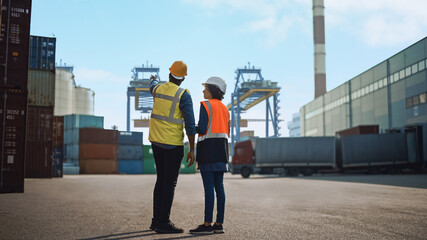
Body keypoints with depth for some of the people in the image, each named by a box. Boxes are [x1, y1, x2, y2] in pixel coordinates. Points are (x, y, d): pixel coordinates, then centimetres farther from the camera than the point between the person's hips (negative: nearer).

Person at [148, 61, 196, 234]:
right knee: (170, 183, -3)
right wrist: (192, 149, -11)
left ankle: (156, 220, 20)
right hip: (173, 144, -7)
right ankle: (163, 223, -3)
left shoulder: (158, 89, 5)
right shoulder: (184, 96, -13)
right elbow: (190, 124, -17)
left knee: (161, 180, 15)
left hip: (156, 141, 7)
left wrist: (153, 79, 58)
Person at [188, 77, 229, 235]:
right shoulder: (224, 108, 17)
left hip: (208, 146, -7)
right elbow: (227, 131, 15)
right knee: (219, 186, 6)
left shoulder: (206, 105, -6)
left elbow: (202, 129, -13)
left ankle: (207, 225, -7)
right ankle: (219, 224, 7)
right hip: (221, 148, 8)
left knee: (209, 187, -8)